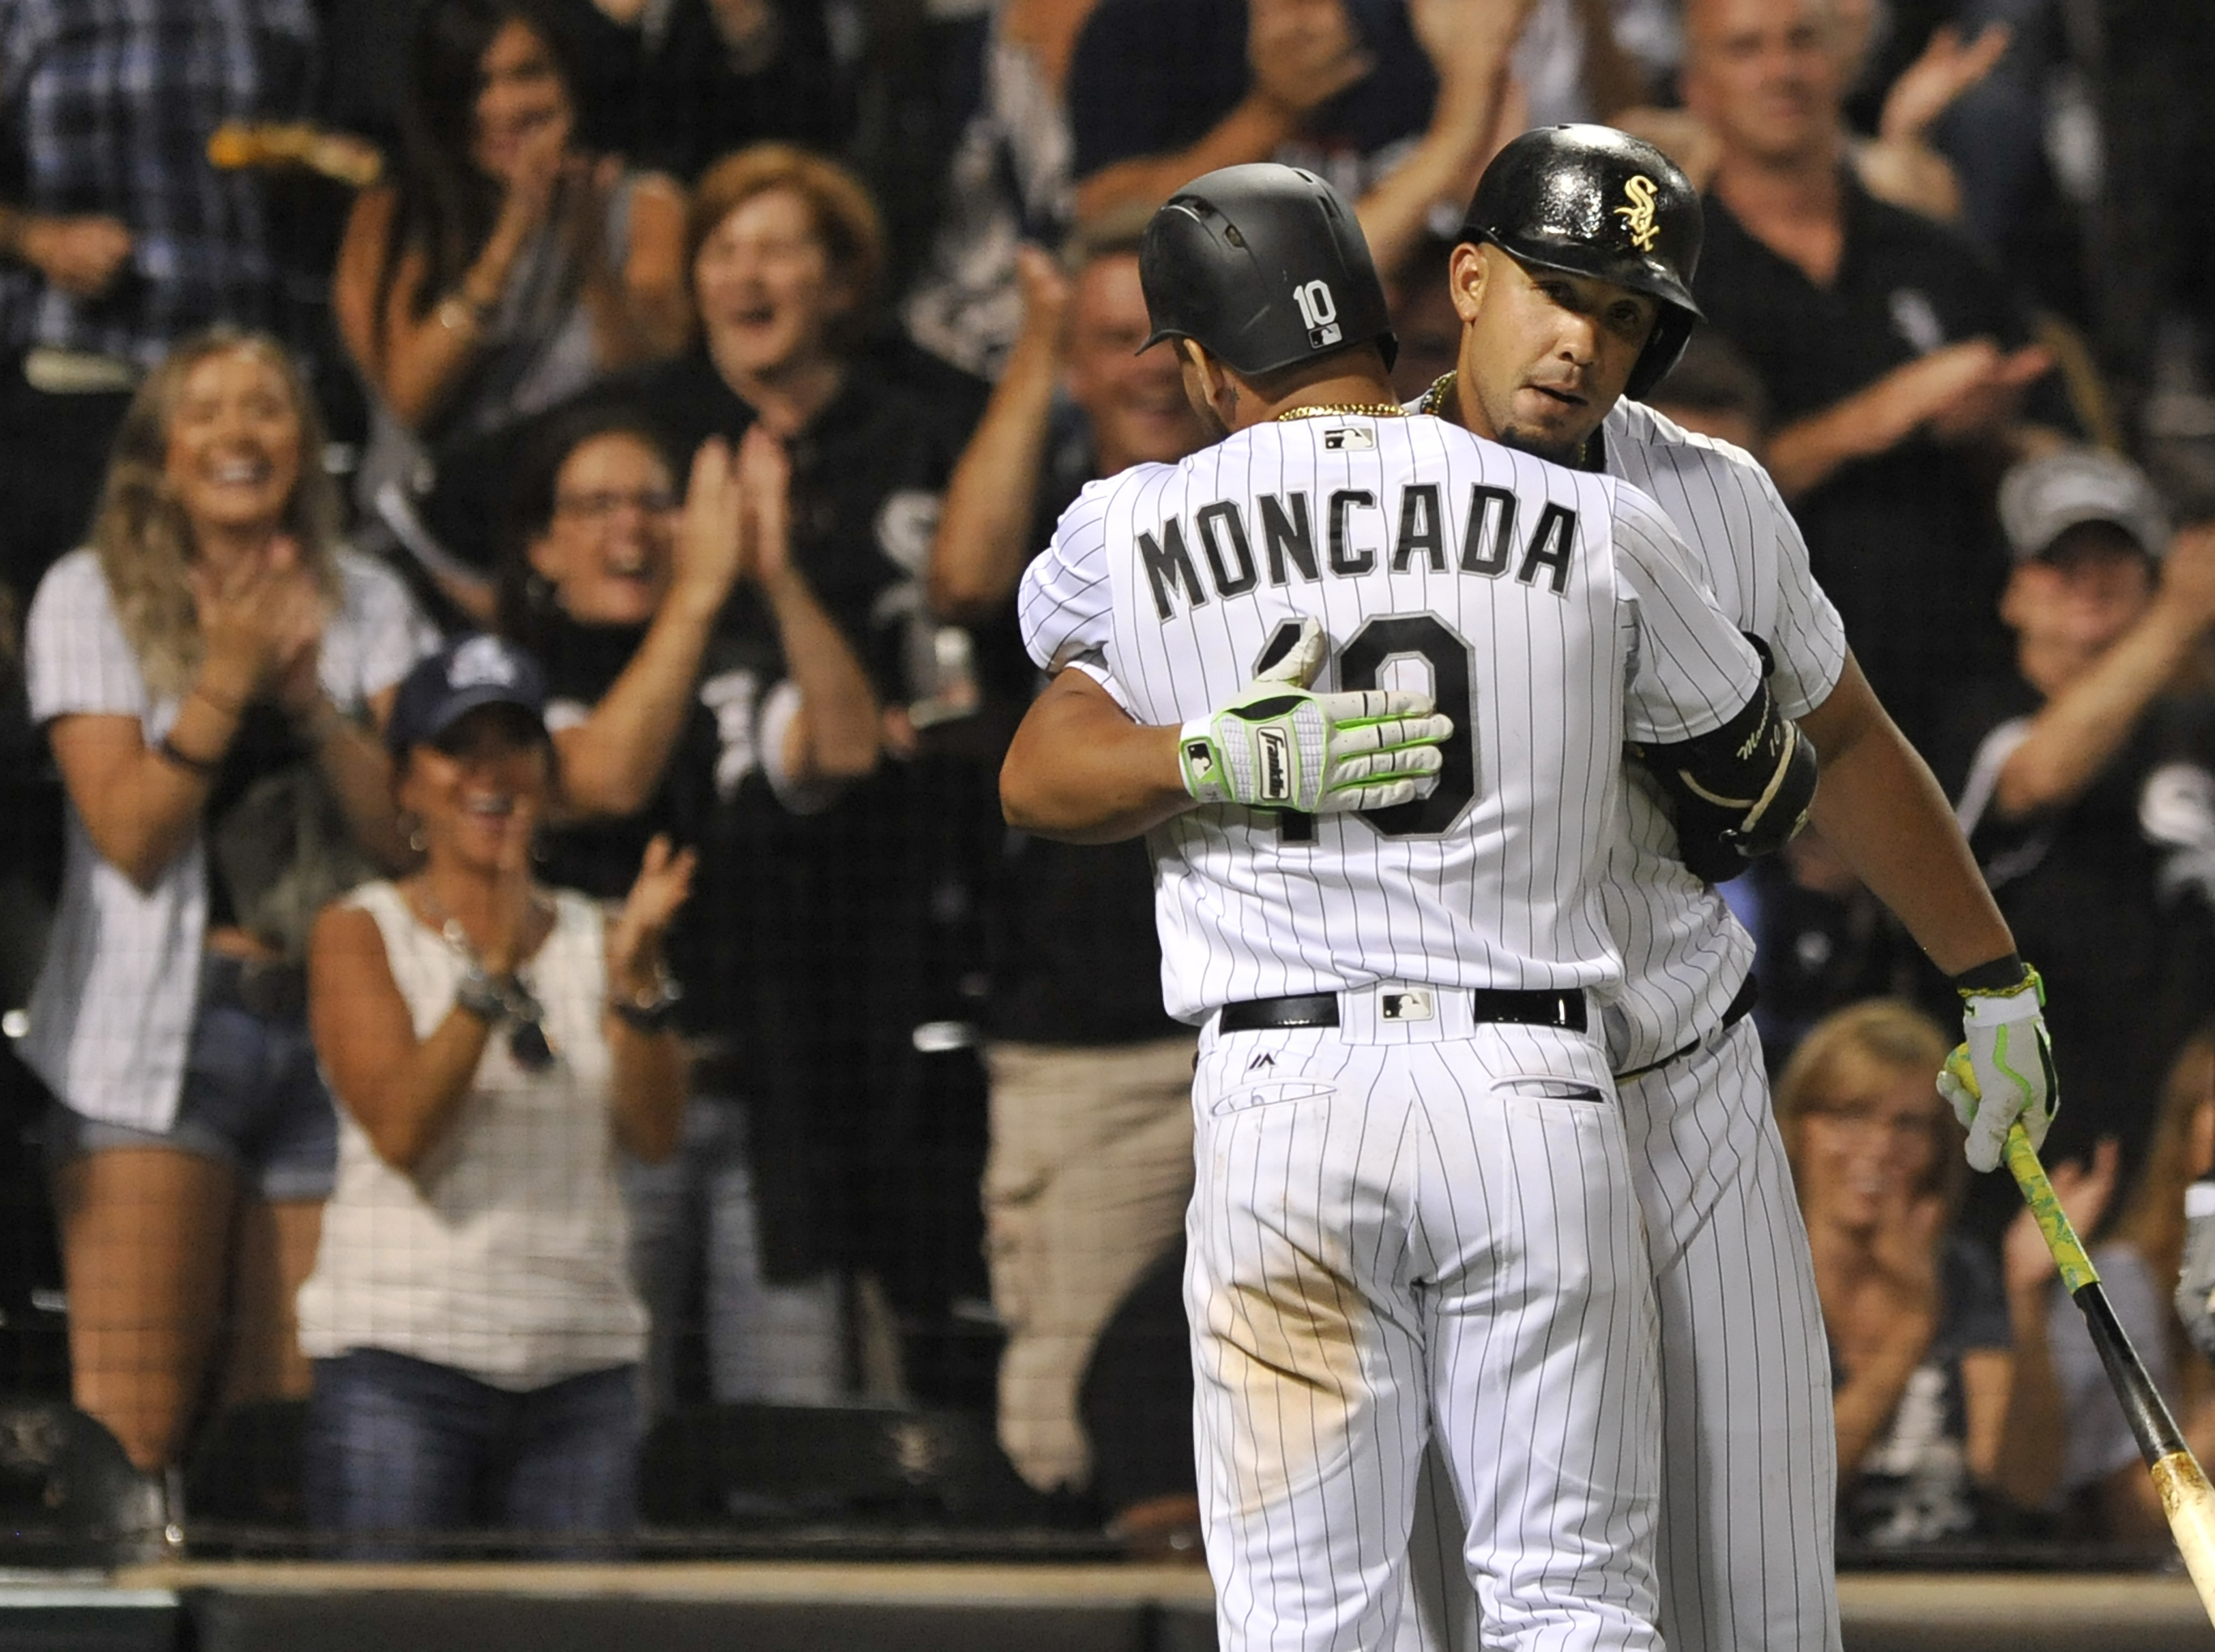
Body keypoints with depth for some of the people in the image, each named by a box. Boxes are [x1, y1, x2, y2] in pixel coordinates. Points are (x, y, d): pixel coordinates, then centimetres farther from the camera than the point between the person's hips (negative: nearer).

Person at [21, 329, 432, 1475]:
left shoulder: (368, 607, 12)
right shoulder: (92, 596, 4)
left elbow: (407, 832, 2)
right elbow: (129, 833, -6)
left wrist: (308, 693, -11)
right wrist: (228, 681, -15)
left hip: (335, 1025, 3)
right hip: (159, 1031, -3)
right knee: (132, 1425, -13)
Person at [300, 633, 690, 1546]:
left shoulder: (594, 938, 12)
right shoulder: (361, 933, 3)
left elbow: (654, 1131, 0)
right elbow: (400, 1127, -12)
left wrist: (635, 972, -13)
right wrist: (493, 967, -21)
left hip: (581, 1360, 3)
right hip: (403, 1363, -3)